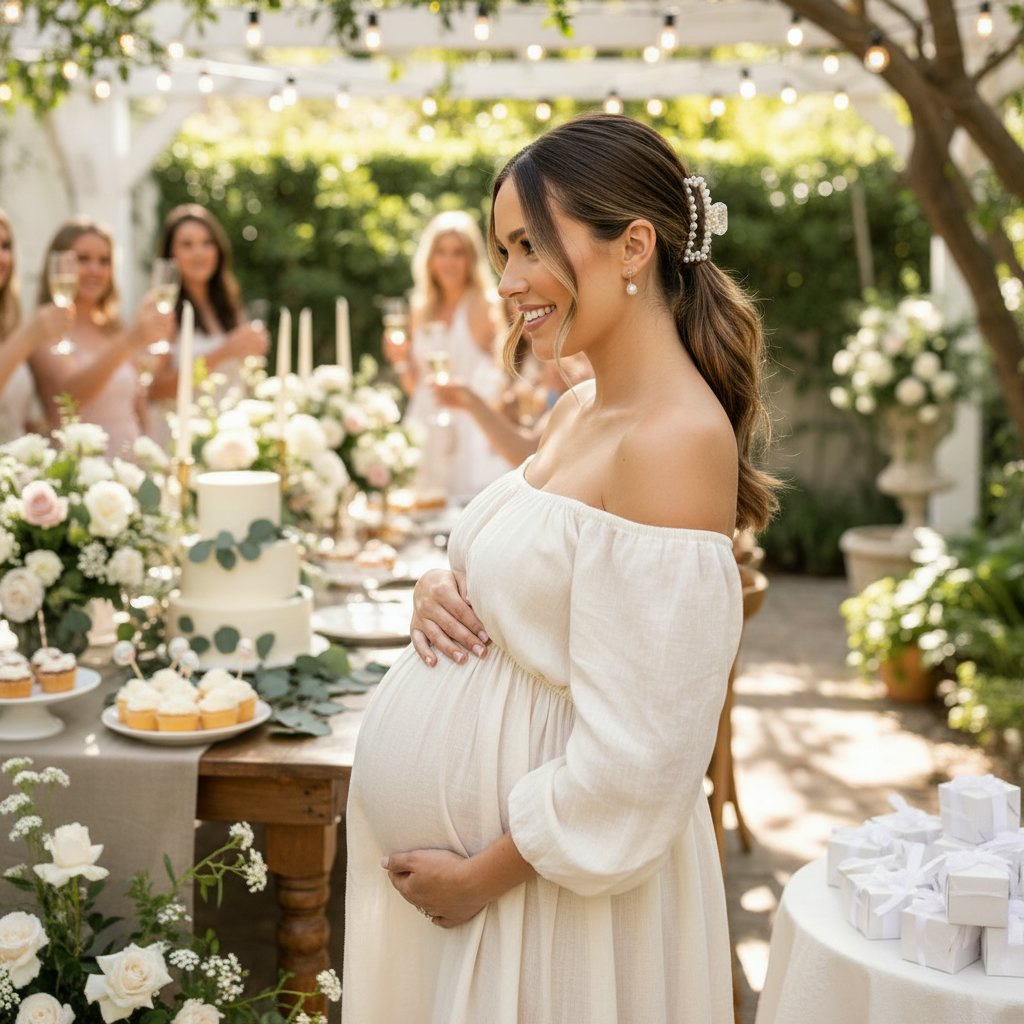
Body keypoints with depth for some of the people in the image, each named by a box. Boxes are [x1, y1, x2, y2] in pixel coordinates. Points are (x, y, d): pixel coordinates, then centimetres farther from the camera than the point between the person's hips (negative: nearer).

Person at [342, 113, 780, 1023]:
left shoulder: (676, 437, -22)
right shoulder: (577, 410, 5)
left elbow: (640, 753, -25)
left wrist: (486, 875, -14)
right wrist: (441, 590, -2)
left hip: (561, 891, -8)